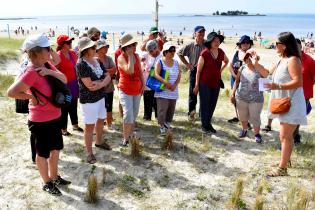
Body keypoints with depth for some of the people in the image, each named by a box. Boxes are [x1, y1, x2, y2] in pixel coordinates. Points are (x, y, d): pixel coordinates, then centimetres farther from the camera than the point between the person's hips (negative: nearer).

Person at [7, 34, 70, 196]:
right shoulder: (31, 72, -24)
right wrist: (32, 97, -18)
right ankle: (47, 183, 32)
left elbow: (64, 80, -4)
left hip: (54, 117, 8)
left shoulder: (47, 65, 0)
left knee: (56, 149, 21)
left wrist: (49, 72, -19)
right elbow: (11, 92, -29)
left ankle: (55, 177, 41)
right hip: (40, 121, -8)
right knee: (43, 153, 12)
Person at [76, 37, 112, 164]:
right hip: (89, 100, -8)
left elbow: (108, 77, 2)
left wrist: (100, 83, -18)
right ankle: (89, 152, 16)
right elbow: (90, 86, -24)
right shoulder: (81, 64, -19)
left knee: (100, 120, 21)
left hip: (101, 97, 8)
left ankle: (99, 142, 44)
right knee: (89, 126, 3)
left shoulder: (97, 61, 5)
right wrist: (103, 81, -9)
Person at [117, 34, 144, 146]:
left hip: (137, 90, 6)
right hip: (125, 90, -6)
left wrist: (143, 84, 7)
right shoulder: (121, 58, -15)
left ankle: (131, 135, 30)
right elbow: (130, 71, -31)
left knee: (134, 115, 14)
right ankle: (125, 139, 1)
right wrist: (130, 55, -24)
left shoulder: (137, 56, 2)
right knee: (128, 115, -14)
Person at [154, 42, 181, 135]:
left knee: (171, 109, 12)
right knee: (162, 109, -7)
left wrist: (175, 85, -12)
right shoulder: (160, 62, -5)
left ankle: (167, 124, 30)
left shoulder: (176, 63, 9)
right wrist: (166, 82, -27)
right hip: (162, 92, -5)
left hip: (173, 92, 5)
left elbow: (179, 76, 6)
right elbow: (156, 74, -17)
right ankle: (162, 126, 6)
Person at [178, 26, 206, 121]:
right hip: (194, 70, -1)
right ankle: (191, 113, 16)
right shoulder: (190, 46, -2)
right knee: (192, 92, 5)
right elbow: (179, 53, 9)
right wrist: (187, 64, 3)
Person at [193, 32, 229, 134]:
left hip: (216, 83, 5)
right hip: (205, 83, -5)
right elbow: (198, 71, -10)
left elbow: (226, 61, 24)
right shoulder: (204, 54, -15)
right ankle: (204, 125, 19)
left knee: (213, 104, 13)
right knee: (205, 104, 4)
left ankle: (208, 123, 31)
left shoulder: (221, 52, 0)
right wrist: (197, 85, -8)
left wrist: (220, 70, 12)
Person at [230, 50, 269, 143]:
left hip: (256, 100, -3)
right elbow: (236, 81, 7)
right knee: (242, 117, 18)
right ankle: (244, 129, 43)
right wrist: (233, 94, 5)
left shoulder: (259, 69, -11)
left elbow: (266, 74, -34)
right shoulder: (242, 68, 0)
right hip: (241, 98, 4)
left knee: (255, 118, 6)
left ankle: (257, 134, 28)